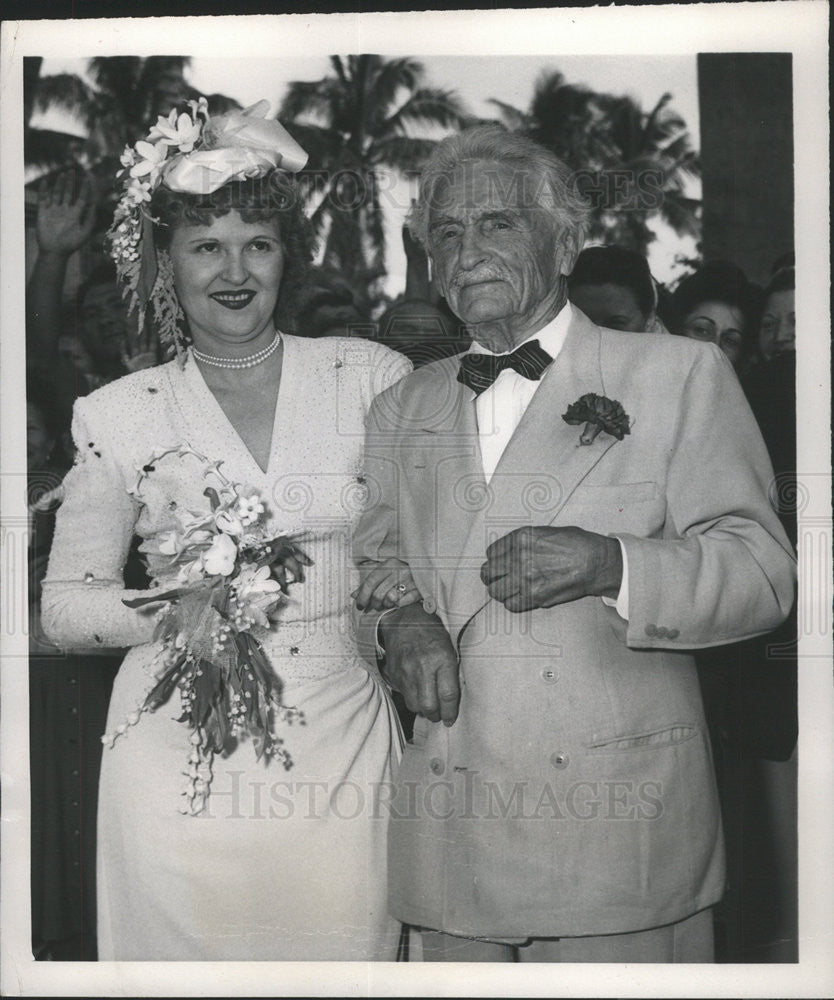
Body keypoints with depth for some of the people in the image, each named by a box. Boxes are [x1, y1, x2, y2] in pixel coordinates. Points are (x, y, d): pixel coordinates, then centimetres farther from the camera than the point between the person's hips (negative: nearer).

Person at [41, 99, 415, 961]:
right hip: (183, 767, 0)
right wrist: (174, 608, -12)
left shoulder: (375, 379, 2)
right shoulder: (118, 417, 1)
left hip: (341, 752, 1)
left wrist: (411, 605, -9)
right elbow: (64, 605, 6)